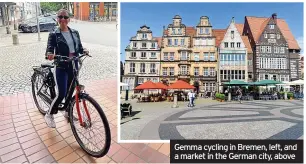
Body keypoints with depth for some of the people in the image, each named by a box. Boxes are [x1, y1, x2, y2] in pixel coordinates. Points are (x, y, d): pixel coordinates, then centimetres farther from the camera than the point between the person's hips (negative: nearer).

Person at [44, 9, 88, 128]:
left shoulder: (75, 33, 7)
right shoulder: (54, 34, -4)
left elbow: (79, 47, 8)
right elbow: (49, 48, -12)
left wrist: (84, 51, -14)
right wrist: (50, 54, -35)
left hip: (73, 66, 4)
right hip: (61, 67, -4)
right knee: (61, 93, -9)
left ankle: (68, 112, 36)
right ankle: (49, 115, 16)